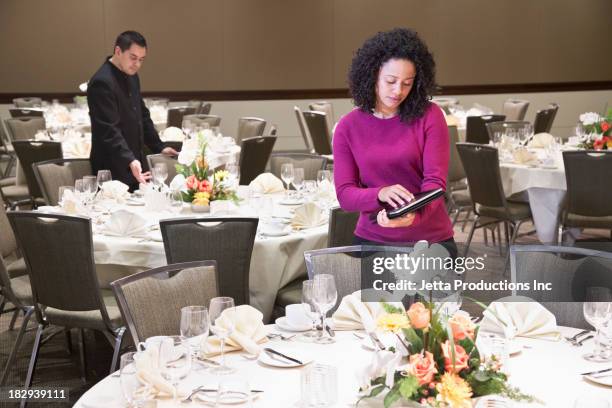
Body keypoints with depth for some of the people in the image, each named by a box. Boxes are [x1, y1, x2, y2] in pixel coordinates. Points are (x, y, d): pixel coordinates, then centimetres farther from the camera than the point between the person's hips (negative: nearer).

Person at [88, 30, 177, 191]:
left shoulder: (131, 76, 11)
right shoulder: (102, 83, -18)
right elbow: (109, 131, -25)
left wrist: (159, 147, 17)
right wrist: (130, 161, -34)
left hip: (136, 161, 8)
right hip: (114, 170, -8)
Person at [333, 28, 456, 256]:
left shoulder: (429, 117, -7)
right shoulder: (348, 128, -3)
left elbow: (435, 181, -14)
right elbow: (344, 194, -7)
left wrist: (413, 215, -34)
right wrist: (380, 194, -28)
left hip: (430, 239, -1)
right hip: (372, 241, 1)